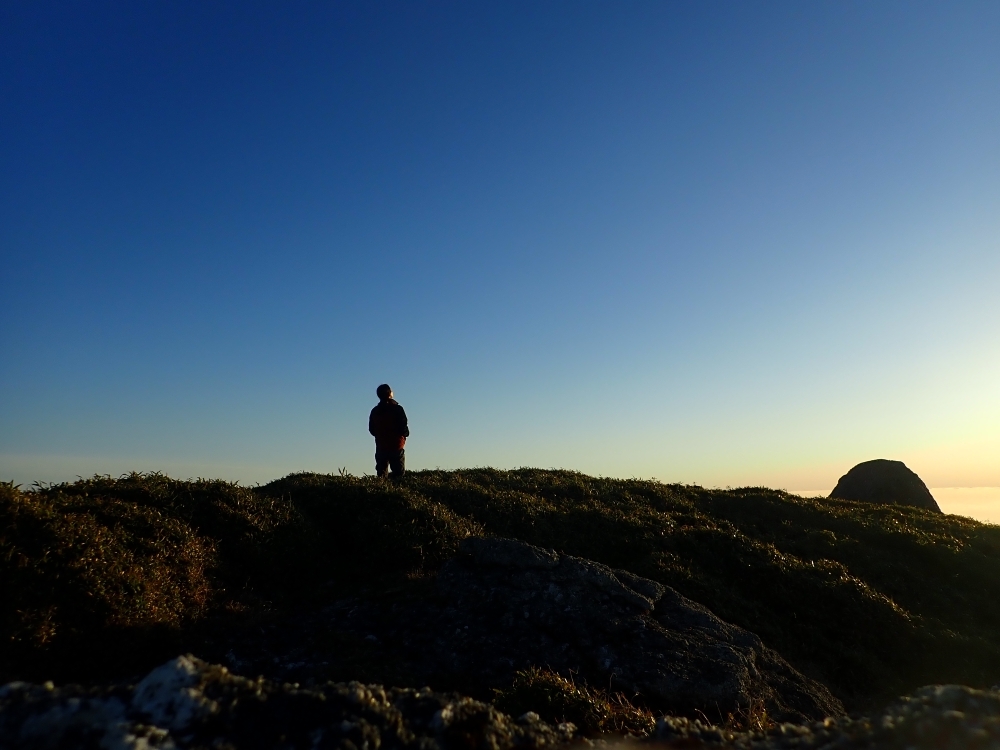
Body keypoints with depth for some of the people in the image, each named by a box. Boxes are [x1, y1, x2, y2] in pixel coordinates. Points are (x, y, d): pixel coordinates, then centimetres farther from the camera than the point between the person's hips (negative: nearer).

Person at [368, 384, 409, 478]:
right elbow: (403, 427, -14)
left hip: (380, 447, 4)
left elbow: (371, 430, 8)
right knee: (399, 474, -1)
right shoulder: (397, 409, -12)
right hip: (396, 446, -4)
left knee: (381, 475, 10)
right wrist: (405, 434, 7)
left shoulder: (374, 411, 3)